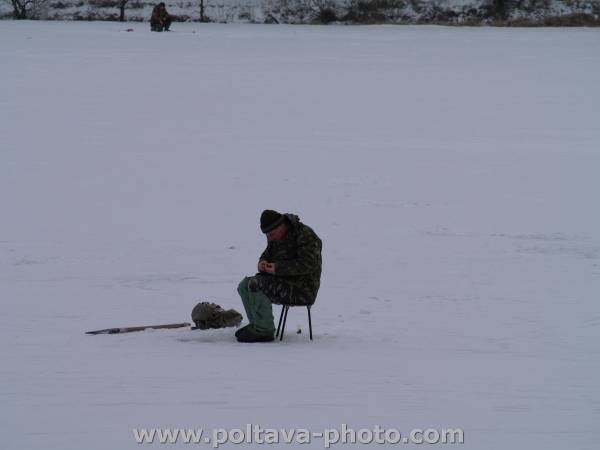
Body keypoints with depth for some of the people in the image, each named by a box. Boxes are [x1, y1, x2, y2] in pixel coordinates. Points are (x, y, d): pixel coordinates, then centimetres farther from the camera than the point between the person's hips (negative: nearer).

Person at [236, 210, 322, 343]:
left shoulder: (305, 235, -16)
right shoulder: (276, 237, 12)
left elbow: (308, 264, -25)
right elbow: (267, 255, 22)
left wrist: (278, 268, -26)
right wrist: (262, 263, -4)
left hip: (302, 289, -10)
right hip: (283, 282, 10)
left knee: (256, 285, -24)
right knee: (245, 285, 1)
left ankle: (264, 331, -19)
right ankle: (256, 325, 7)